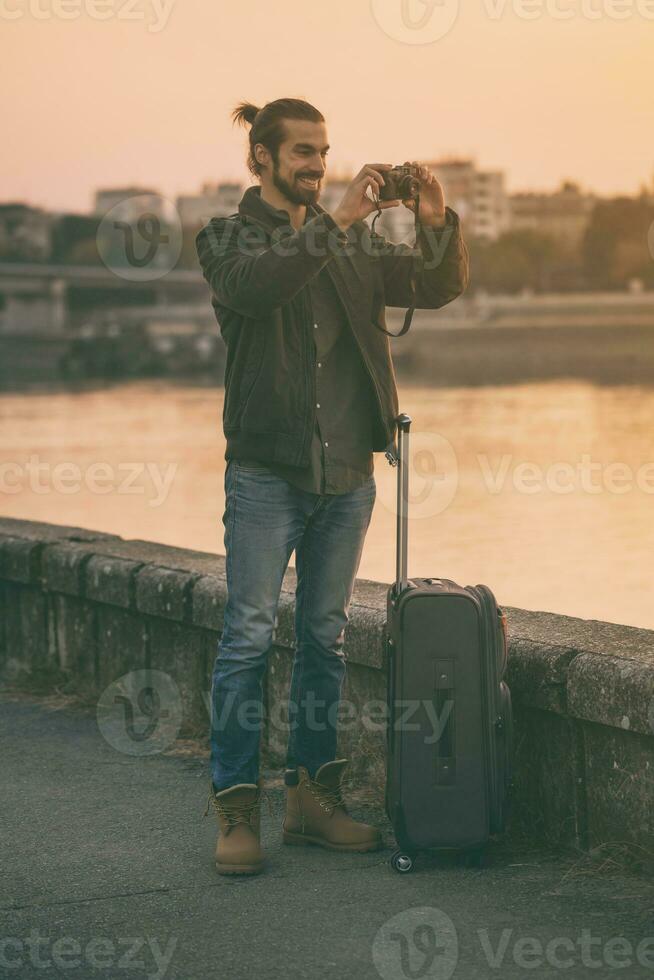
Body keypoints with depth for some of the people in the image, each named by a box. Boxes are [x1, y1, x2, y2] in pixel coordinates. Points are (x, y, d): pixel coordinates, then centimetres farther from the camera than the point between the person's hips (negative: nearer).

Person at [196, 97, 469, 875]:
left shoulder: (352, 246, 14)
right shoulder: (226, 238, 1)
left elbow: (438, 287, 9)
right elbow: (251, 286, -22)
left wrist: (437, 224, -10)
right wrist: (338, 223, -28)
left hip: (347, 471, 5)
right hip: (267, 470, -5)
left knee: (325, 637, 9)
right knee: (248, 636, -5)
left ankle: (313, 795, 16)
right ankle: (236, 807, -1)